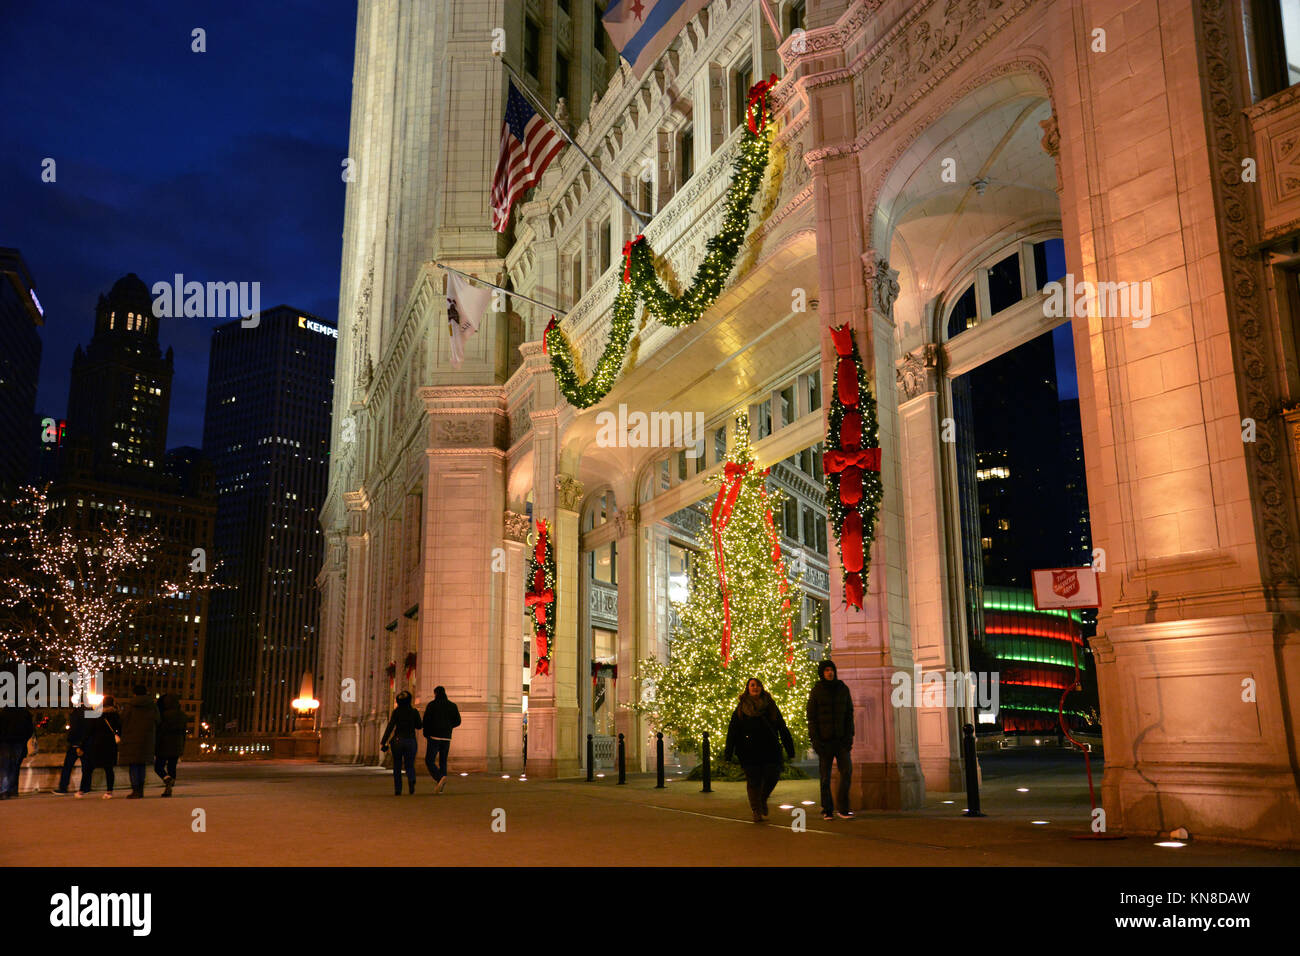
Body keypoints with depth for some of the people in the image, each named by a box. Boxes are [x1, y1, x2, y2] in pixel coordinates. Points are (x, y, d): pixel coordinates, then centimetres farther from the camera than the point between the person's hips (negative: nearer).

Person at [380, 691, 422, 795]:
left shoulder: (396, 711, -6)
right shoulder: (414, 712, -2)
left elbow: (390, 727, -10)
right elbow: (418, 726, 10)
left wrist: (383, 742, -8)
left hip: (398, 740, 0)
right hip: (411, 741, 1)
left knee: (397, 767, 13)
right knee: (410, 765, 8)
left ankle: (398, 789, 9)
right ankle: (411, 779, -23)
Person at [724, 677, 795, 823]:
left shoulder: (770, 705, 10)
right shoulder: (741, 708, 8)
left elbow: (782, 728, 11)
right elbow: (732, 730, 7)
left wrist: (790, 750, 6)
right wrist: (728, 754, -1)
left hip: (770, 749, 1)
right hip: (749, 751, -1)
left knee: (772, 776, -6)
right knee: (753, 781, -2)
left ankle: (763, 799, 23)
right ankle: (756, 811, 9)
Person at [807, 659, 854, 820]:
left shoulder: (843, 689, 7)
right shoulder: (816, 691, 0)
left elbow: (849, 714, 9)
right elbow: (811, 716, -1)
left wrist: (849, 736, 1)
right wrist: (815, 739, -9)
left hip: (841, 738, 2)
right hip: (824, 739, -2)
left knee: (847, 771, -8)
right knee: (825, 775, 3)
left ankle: (842, 808, 0)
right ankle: (827, 810, 11)